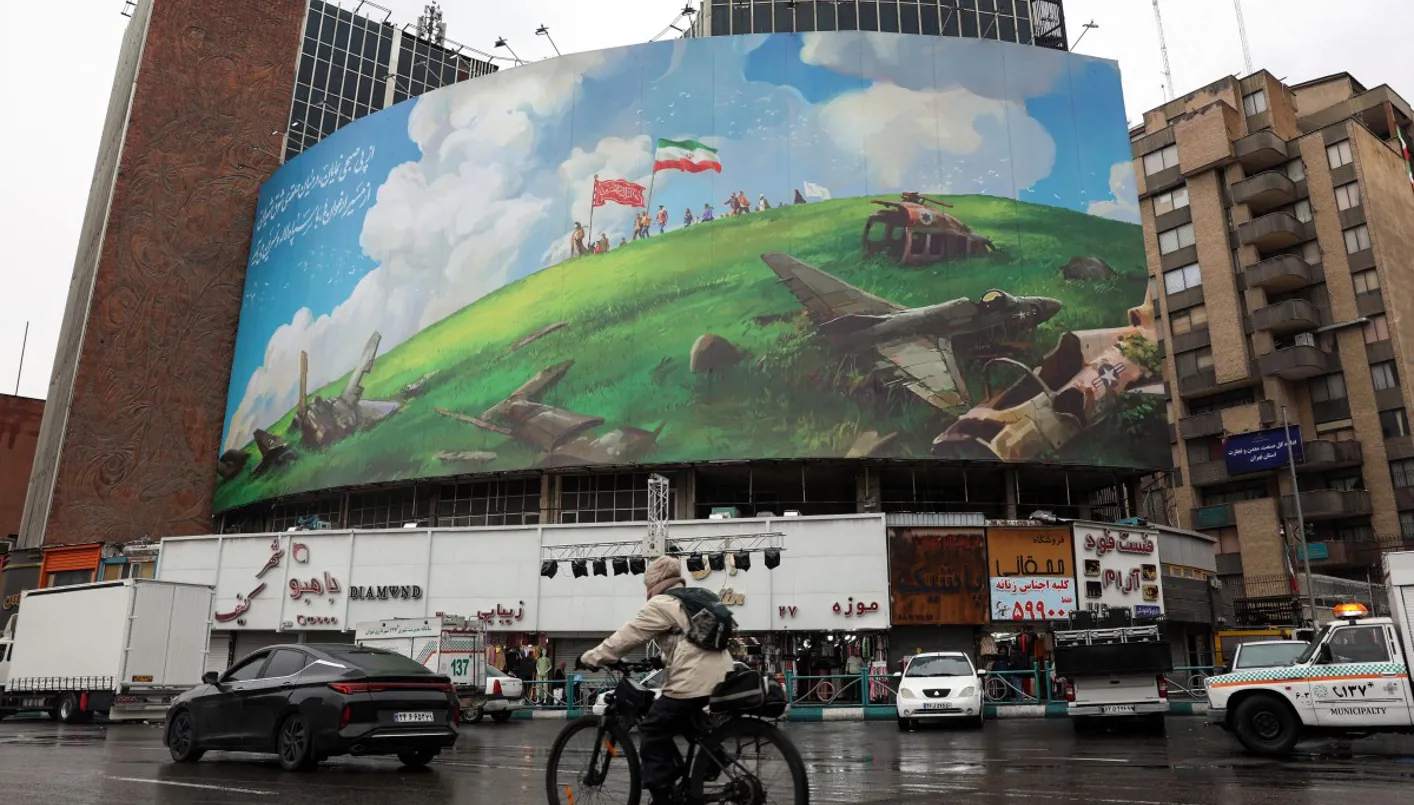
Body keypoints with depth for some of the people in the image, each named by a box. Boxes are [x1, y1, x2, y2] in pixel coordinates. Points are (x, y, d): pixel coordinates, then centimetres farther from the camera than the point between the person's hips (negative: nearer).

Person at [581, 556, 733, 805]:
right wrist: (662, 660, 41)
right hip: (721, 677, 9)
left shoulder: (661, 605, -3)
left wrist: (590, 658, 2)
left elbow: (626, 637, -6)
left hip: (693, 681, -9)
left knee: (653, 734, 3)